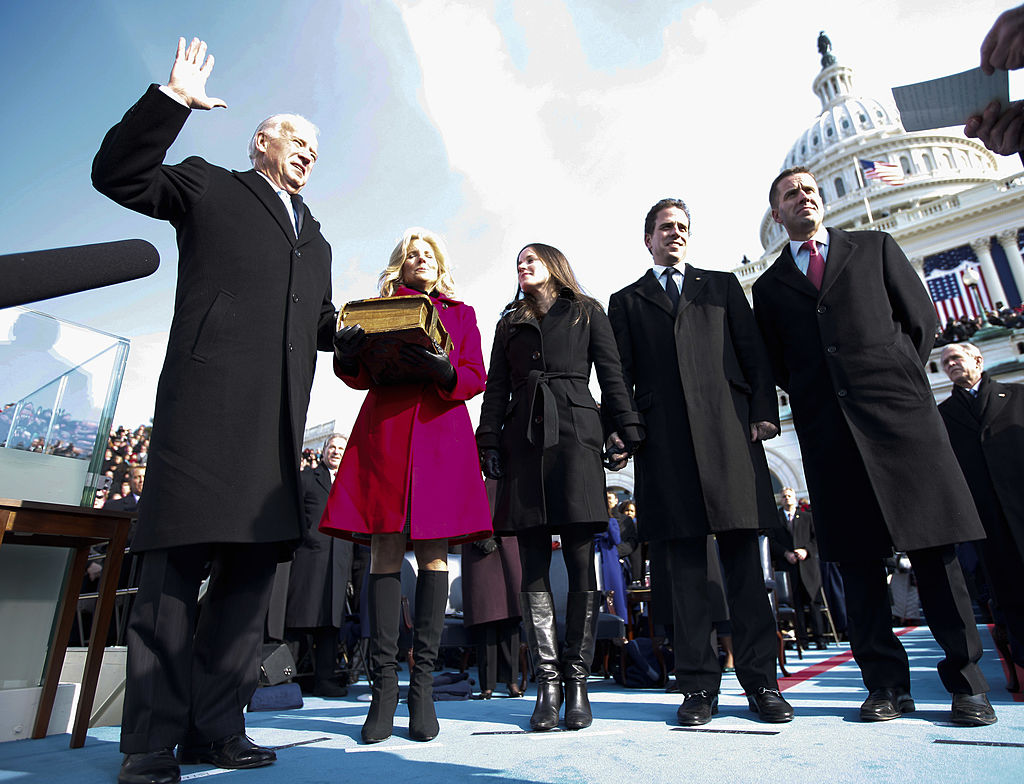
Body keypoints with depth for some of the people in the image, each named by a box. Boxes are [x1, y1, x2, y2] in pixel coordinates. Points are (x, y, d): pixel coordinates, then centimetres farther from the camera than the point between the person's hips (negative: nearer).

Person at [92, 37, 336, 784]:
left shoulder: (315, 239, 29)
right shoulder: (208, 186, 15)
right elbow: (117, 175, 4)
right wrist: (171, 99, -4)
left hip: (276, 425, 6)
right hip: (206, 404, -6)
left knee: (253, 568, 5)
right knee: (174, 568, -5)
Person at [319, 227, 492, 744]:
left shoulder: (461, 313, 20)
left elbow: (475, 377, 7)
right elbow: (363, 376, 11)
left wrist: (444, 371, -14)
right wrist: (347, 357, -12)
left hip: (441, 433, 0)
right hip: (384, 429, 0)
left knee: (433, 551, -3)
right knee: (385, 550, -4)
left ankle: (423, 685, 5)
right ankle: (383, 686, 3)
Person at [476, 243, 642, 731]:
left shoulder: (586, 311, 16)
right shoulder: (510, 323, 23)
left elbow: (611, 375, 8)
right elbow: (496, 387, 15)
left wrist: (625, 431, -4)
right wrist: (489, 443, 3)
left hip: (574, 434, -2)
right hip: (522, 439, 3)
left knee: (581, 564, -4)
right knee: (534, 568, 0)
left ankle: (577, 682, 7)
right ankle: (548, 683, 7)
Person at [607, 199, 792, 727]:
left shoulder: (722, 286, 22)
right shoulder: (625, 302, 20)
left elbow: (753, 351, 13)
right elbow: (621, 373, 11)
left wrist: (764, 410, -1)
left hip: (728, 431, 1)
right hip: (664, 441, 0)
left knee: (742, 556, 1)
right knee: (682, 562, 0)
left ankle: (760, 679, 12)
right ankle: (698, 684, 10)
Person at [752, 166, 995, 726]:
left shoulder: (875, 247, 17)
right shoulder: (769, 286, 17)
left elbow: (921, 317, 11)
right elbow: (777, 366, 14)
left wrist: (894, 380, 3)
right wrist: (813, 398, 2)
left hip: (900, 411, 0)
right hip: (828, 429, 1)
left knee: (934, 548, 0)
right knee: (857, 559, 2)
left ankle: (965, 681, 12)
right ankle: (887, 684, 11)